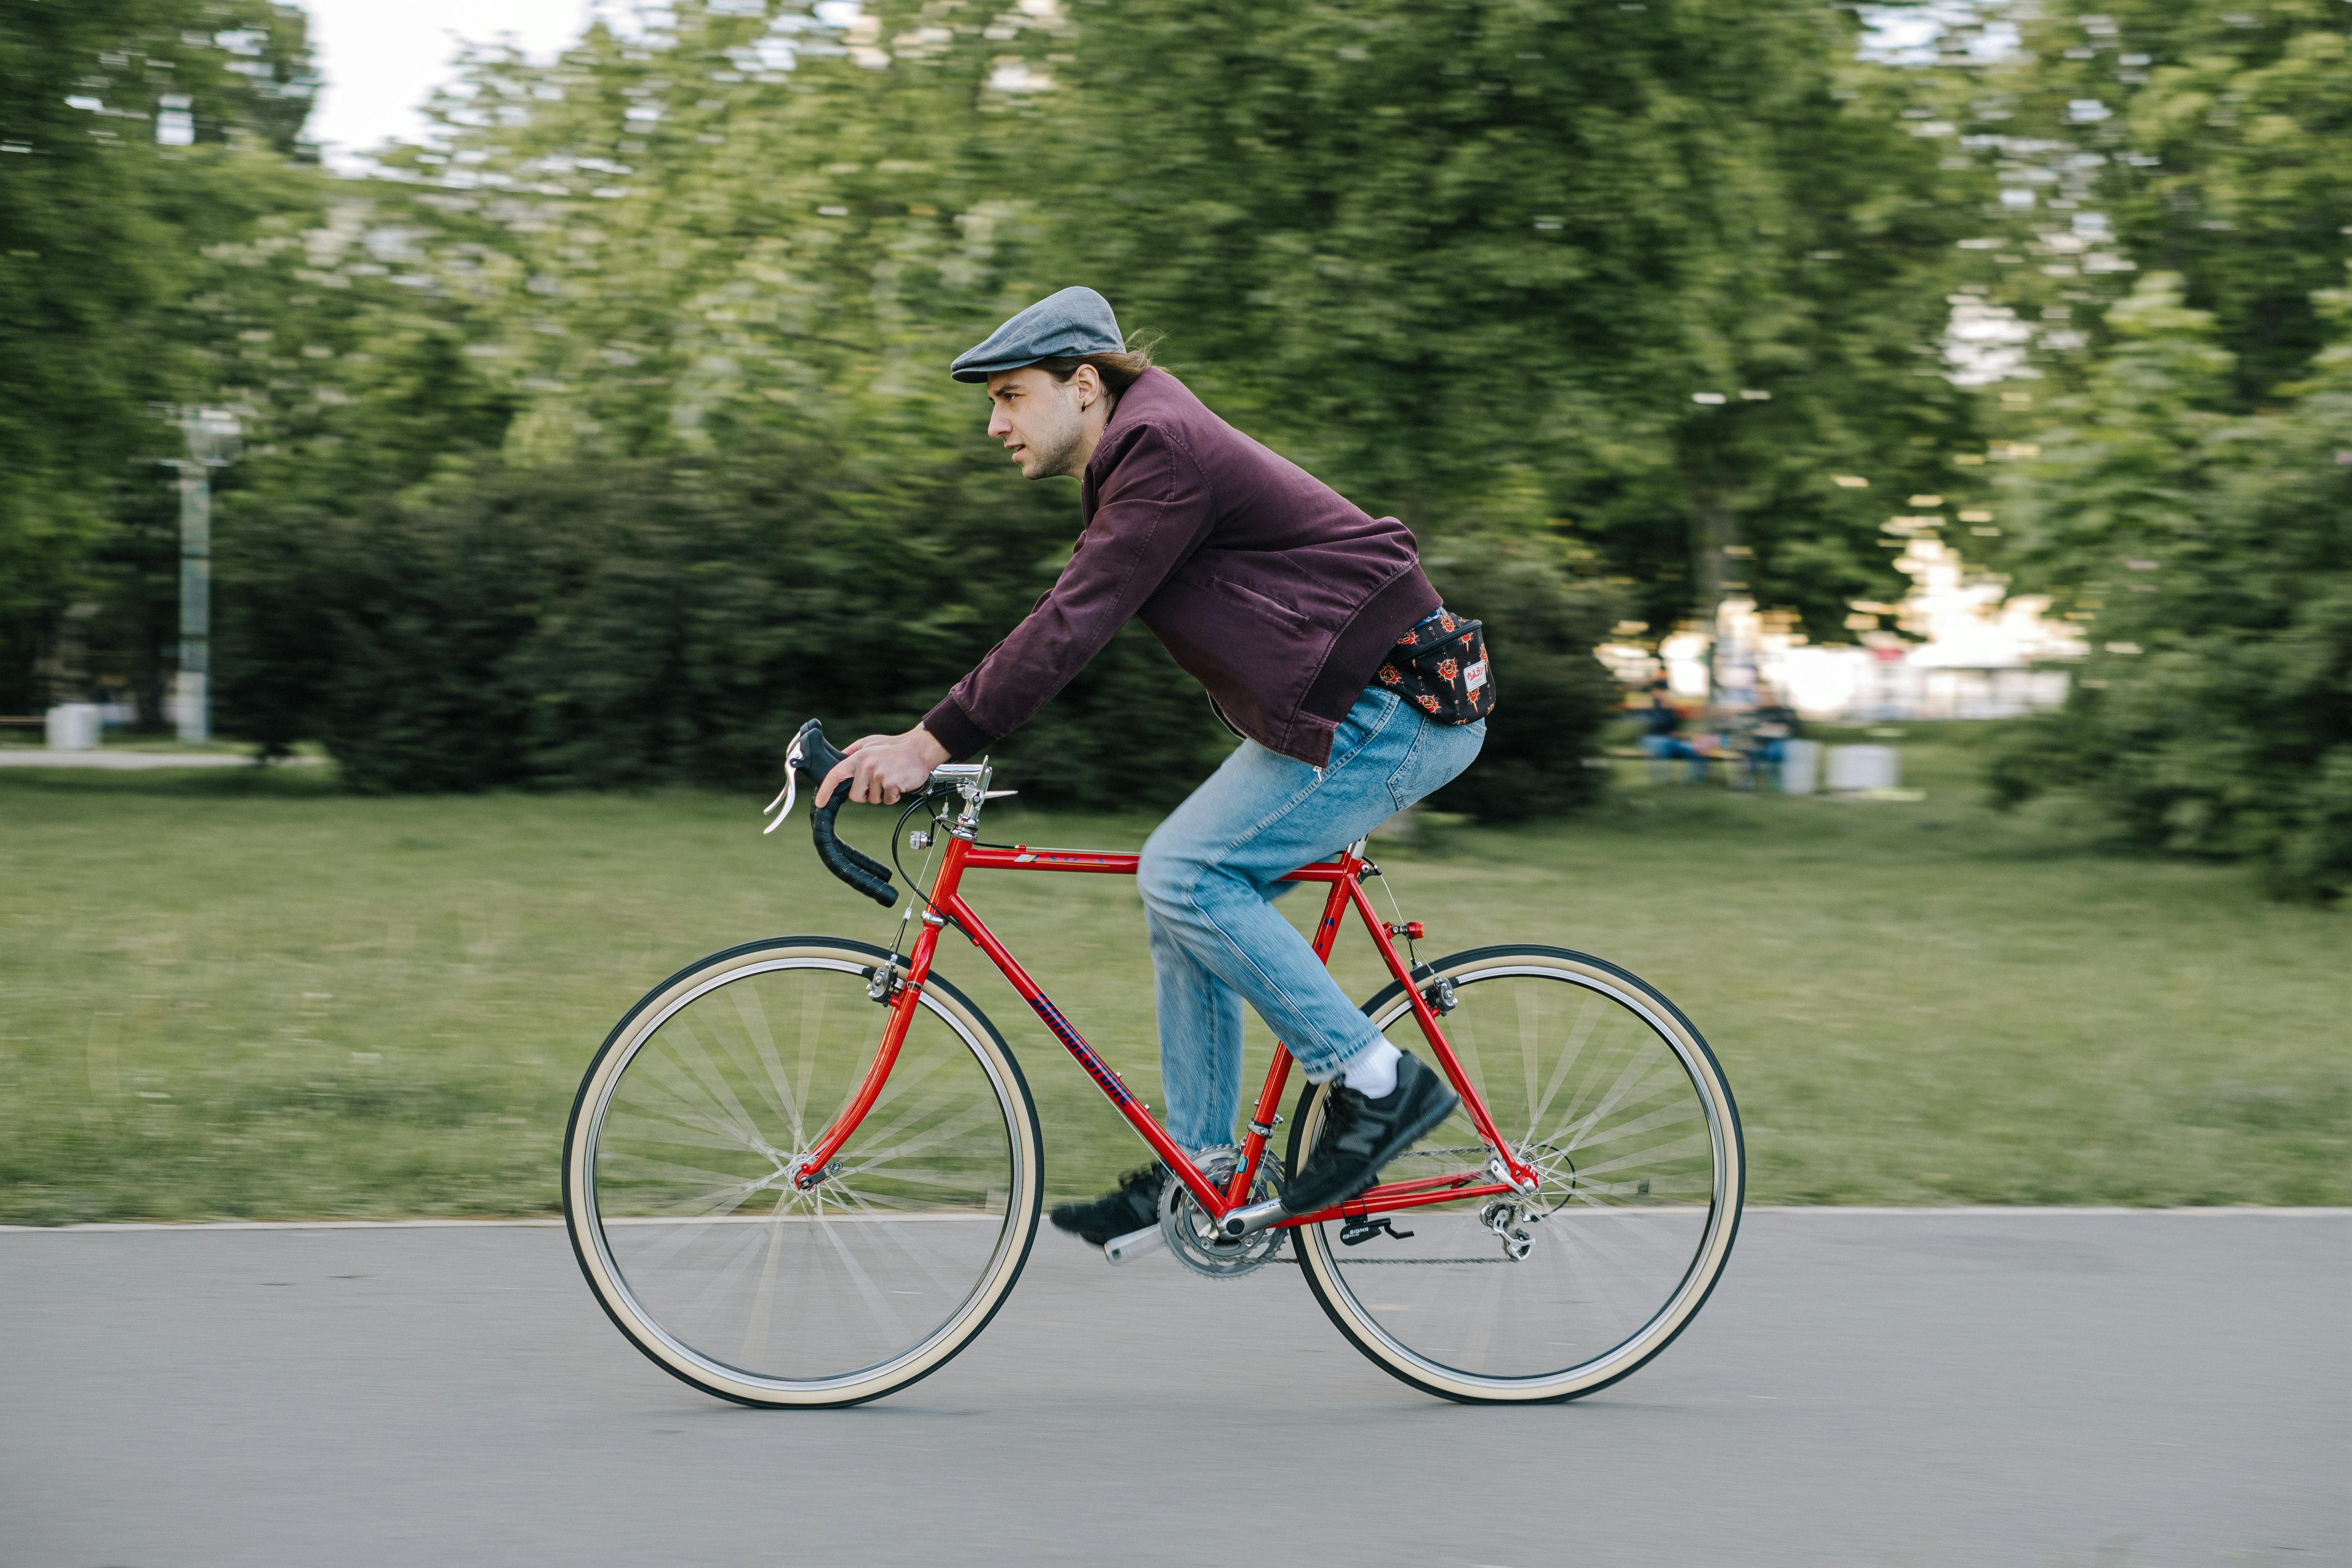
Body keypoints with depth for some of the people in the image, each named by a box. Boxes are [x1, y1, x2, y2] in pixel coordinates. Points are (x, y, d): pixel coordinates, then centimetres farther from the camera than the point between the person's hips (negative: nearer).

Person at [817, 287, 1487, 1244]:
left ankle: (1379, 1086, -8)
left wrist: (935, 742, -24)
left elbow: (1074, 624, -23)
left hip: (1394, 706, -10)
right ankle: (1197, 1173, 14)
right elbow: (1068, 626, 20)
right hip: (1347, 704, 11)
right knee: (1186, 890, 9)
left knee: (1185, 875, -16)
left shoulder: (1163, 448, -17)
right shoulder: (1136, 461, 16)